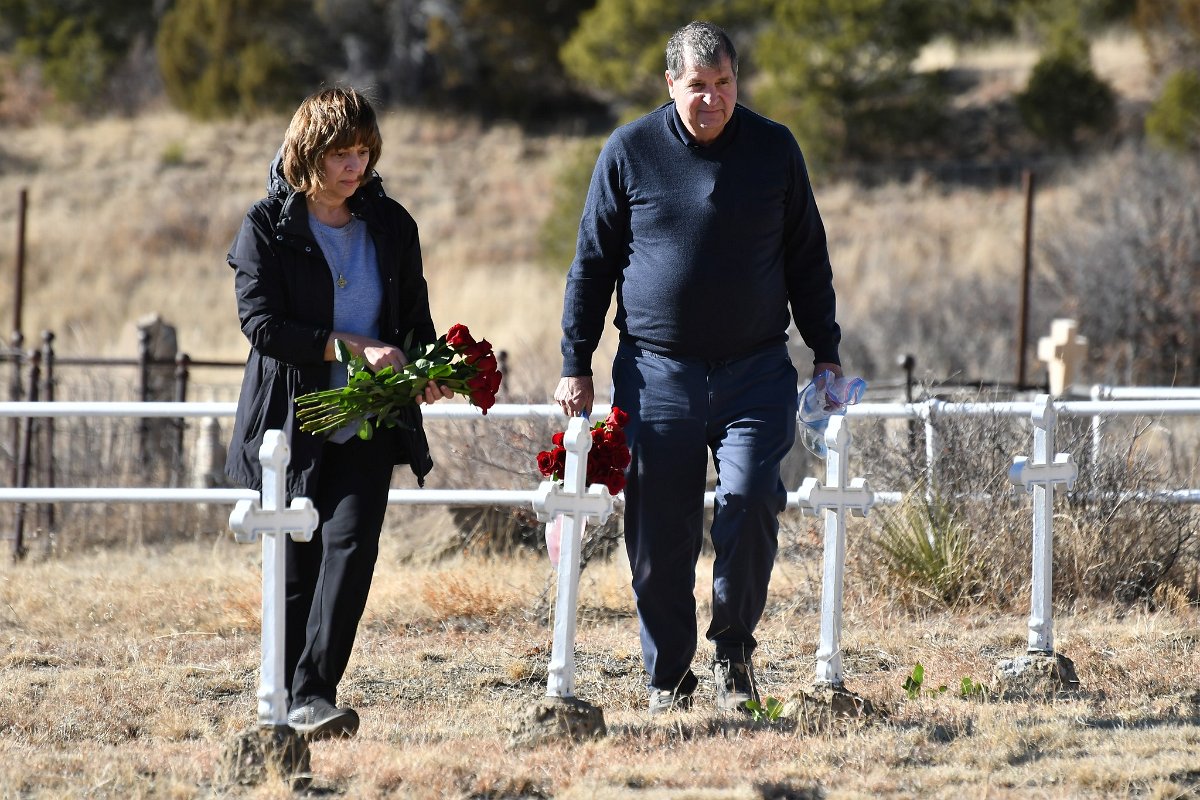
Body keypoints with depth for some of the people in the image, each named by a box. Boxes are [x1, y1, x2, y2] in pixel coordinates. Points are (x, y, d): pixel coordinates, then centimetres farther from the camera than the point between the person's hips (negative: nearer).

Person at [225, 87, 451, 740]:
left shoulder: (391, 225, 9)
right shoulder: (268, 226, -2)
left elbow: (414, 317, 17)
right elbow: (260, 322, -11)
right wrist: (352, 348, -17)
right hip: (292, 421, -2)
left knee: (351, 540, -16)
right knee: (297, 564, 3)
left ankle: (314, 693, -19)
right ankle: (290, 704, 14)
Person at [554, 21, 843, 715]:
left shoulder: (774, 149, 5)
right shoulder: (629, 152, 2)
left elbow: (808, 259, 13)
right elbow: (592, 264, 8)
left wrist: (826, 351, 9)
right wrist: (576, 365, 5)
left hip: (756, 372, 0)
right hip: (656, 372, 0)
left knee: (750, 502, -17)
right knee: (660, 536, 0)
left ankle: (734, 650, 3)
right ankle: (668, 678, 14)